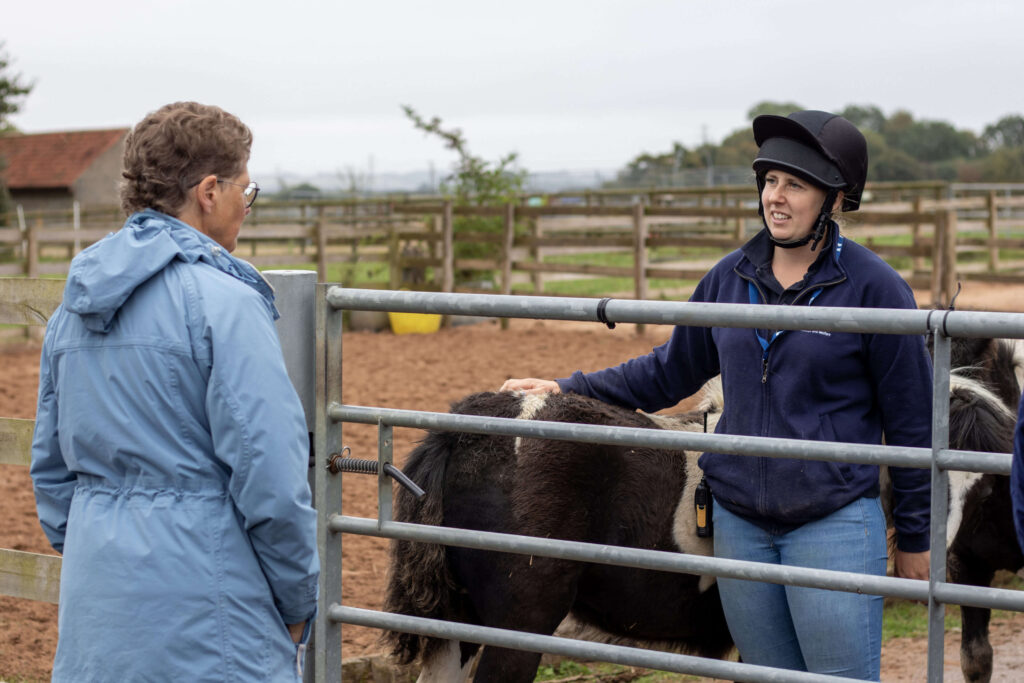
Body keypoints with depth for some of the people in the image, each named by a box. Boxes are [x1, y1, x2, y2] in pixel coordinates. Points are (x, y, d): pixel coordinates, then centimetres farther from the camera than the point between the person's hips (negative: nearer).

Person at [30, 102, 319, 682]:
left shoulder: (75, 306, 11)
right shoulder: (222, 299, -14)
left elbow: (51, 464, 17)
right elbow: (270, 476, -16)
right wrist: (298, 604, -5)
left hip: (95, 596, 8)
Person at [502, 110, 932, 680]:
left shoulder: (874, 287, -9)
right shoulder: (731, 278, 5)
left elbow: (910, 419, -3)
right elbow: (672, 370, 18)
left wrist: (914, 538, 0)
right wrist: (569, 390, 12)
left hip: (833, 523, -5)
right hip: (739, 520, 5)